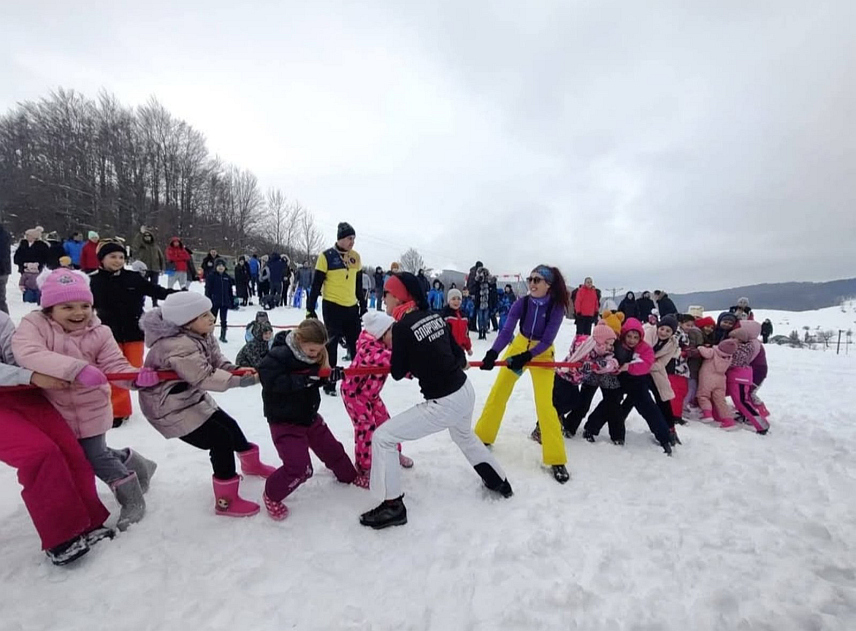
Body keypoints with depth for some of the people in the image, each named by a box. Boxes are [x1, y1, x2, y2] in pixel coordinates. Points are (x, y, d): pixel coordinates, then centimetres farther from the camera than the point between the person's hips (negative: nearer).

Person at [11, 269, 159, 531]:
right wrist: (77, 368, -48)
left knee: (95, 456, 1)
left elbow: (116, 367, -15)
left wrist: (138, 377, -39)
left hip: (90, 408, -3)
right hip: (53, 409, 3)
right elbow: (27, 353, -35)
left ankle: (132, 499, 18)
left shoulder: (99, 333, -12)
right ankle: (132, 463, 41)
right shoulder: (34, 324, -16)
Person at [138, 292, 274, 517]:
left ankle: (251, 463, 46)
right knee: (221, 440, -12)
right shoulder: (178, 347, -35)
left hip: (191, 397, 10)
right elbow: (205, 378, -36)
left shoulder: (201, 335, -4)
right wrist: (243, 380, -37)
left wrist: (238, 370, -21)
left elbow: (217, 361, -1)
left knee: (229, 425, 17)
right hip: (169, 407, -10)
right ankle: (226, 501, 4)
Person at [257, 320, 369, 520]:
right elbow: (272, 382, -34)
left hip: (310, 416, 7)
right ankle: (271, 495, 17)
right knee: (299, 468, -11)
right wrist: (303, 379, -36)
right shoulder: (278, 355, -24)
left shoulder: (312, 355, -4)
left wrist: (331, 375, -16)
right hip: (284, 421, -7)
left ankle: (349, 475, 47)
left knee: (332, 449, 20)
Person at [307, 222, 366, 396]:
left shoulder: (355, 257, 7)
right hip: (332, 308, -5)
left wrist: (363, 306, 16)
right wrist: (310, 309, -8)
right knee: (331, 345, 5)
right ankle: (329, 383, 17)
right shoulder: (326, 256, -9)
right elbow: (316, 285, -7)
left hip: (352, 308, 5)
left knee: (357, 344, 10)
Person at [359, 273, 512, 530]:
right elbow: (459, 356, 10)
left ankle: (393, 506, 11)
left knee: (383, 437, 2)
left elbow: (397, 373, -5)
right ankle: (499, 482, 54)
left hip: (444, 404, -8)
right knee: (464, 435, 38)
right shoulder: (435, 317, 3)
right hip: (466, 392, 8)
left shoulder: (402, 327, -16)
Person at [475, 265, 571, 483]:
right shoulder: (521, 303, -17)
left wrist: (526, 357, -38)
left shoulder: (556, 307, -21)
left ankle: (556, 459, 3)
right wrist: (493, 353, -43)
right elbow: (506, 331, -26)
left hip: (542, 354, -2)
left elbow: (547, 340, -24)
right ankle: (483, 436, 24)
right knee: (498, 393, 5)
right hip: (518, 346, 3)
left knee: (544, 404, -11)